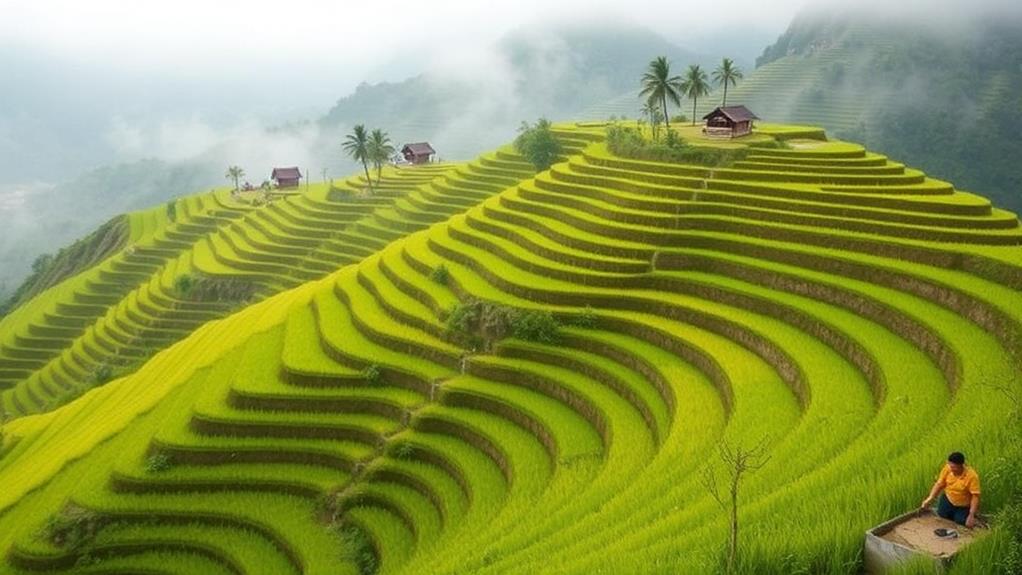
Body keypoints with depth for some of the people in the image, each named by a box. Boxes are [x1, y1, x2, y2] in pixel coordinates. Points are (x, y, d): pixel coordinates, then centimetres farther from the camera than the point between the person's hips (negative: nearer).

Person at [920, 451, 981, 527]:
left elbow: (975, 496, -27)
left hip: (963, 506, -3)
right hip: (948, 500, 3)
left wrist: (971, 515, -31)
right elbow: (939, 484, -9)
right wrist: (929, 498, -18)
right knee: (942, 514, -8)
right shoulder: (947, 468, -20)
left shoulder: (972, 476, -30)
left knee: (960, 521, -10)